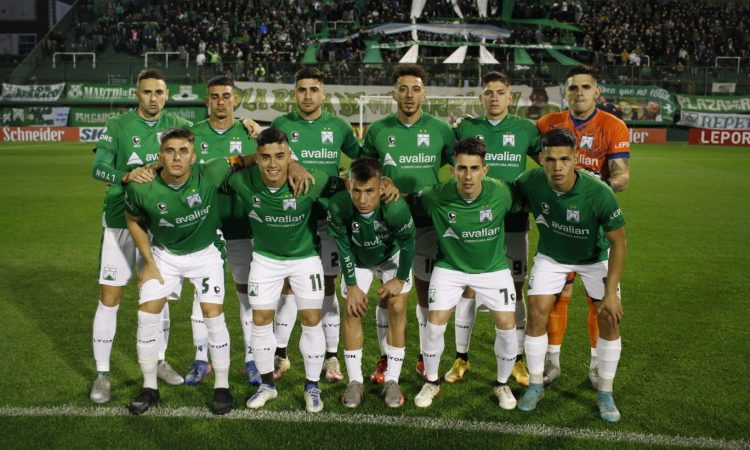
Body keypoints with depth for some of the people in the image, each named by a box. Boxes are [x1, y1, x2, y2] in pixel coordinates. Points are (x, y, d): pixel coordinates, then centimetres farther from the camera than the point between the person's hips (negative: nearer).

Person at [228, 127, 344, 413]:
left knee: (311, 321, 0)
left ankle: (312, 387, 19)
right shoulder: (243, 181, -24)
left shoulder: (310, 181, -29)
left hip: (305, 257, -1)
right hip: (265, 258, 2)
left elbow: (341, 188, -10)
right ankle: (267, 384, 26)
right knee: (260, 321, 5)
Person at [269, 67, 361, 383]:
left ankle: (332, 357, 17)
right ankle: (280, 355, 19)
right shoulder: (281, 125, 4)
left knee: (328, 286, 6)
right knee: (288, 286, 5)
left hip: (328, 217, 1)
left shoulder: (338, 126, 6)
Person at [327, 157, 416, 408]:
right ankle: (355, 381, 8)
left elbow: (408, 244, -20)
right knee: (351, 312, -3)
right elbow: (344, 248, -19)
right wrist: (352, 285, -14)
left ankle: (392, 381, 5)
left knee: (397, 309, -7)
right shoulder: (338, 206, -36)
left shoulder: (396, 208, -40)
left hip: (392, 257, -1)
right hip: (357, 260, 1)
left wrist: (400, 279, -11)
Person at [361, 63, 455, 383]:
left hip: (427, 221, 0)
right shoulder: (377, 130, 2)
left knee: (426, 290, 8)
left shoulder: (440, 130, 0)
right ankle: (385, 358, 19)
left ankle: (426, 358, 24)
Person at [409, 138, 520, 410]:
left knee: (507, 326, -7)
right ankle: (432, 382, 20)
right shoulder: (437, 197, -23)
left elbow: (520, 207, 1)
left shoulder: (501, 192, -21)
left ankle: (502, 384, 21)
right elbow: (412, 200, -3)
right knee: (434, 324, -8)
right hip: (450, 266, 0)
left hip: (493, 267, 1)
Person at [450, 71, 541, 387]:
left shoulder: (526, 129, 5)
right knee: (467, 288, 4)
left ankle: (518, 360, 20)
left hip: (513, 220, 0)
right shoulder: (466, 127, 6)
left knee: (515, 290, 5)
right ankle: (461, 358, 19)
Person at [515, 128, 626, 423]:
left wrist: (611, 292, -26)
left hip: (595, 257, -1)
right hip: (551, 255, 1)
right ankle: (535, 385, 13)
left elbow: (618, 242, -24)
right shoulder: (530, 182, -28)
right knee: (537, 314, -8)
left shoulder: (599, 193, -34)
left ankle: (605, 393, 14)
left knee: (610, 320, -7)